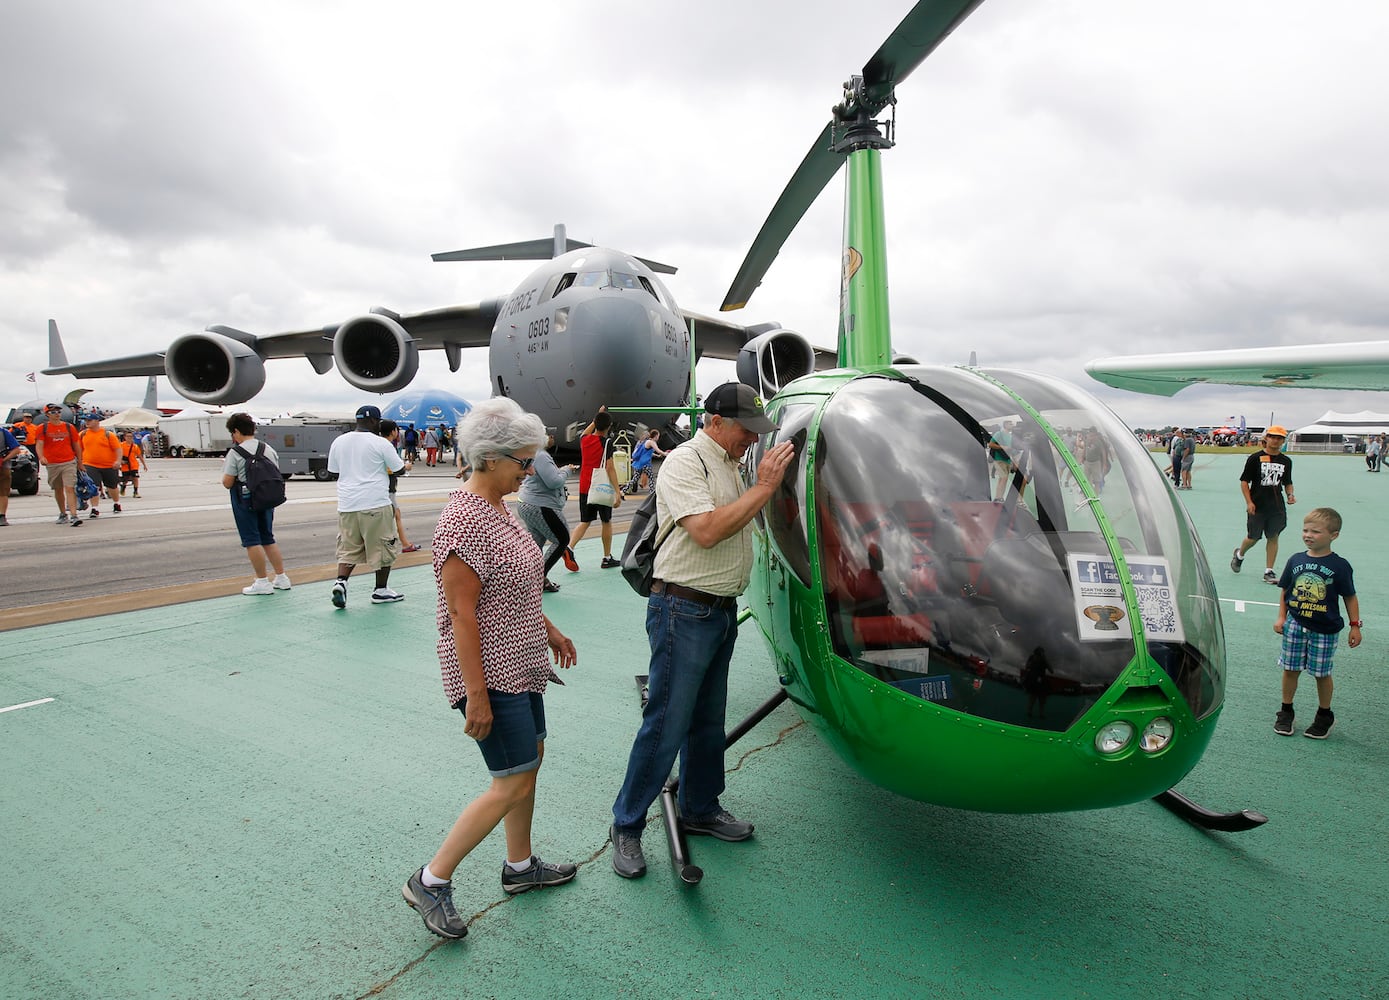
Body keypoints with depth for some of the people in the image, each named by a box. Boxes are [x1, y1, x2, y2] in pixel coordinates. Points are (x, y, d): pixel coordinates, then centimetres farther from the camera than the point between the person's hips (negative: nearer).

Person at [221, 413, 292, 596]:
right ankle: (281, 577, 16)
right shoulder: (269, 450, 5)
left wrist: (225, 473, 7)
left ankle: (263, 581, 2)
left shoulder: (235, 453, -12)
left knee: (251, 541, 1)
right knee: (268, 538, 15)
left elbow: (227, 483, -12)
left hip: (245, 501, -6)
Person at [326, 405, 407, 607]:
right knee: (384, 547, 8)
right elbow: (398, 468, 0)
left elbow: (333, 469, 16)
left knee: (348, 547, 12)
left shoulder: (338, 441, 8)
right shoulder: (380, 443, -7)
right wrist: (407, 464, 22)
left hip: (346, 504, 5)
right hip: (375, 504, -5)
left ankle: (340, 582, -9)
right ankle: (381, 591, 15)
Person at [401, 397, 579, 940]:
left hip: (518, 666, 10)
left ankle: (520, 865, 35)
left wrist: (549, 630, 21)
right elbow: (462, 615, -23)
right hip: (489, 673, -10)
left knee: (530, 759, 17)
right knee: (513, 784, -3)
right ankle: (431, 881, 12)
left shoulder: (499, 508, 8)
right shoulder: (465, 520, -23)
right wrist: (476, 696, -22)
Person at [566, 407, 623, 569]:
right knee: (607, 521, 9)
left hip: (584, 487, 5)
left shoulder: (584, 439, 4)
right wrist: (618, 492, -18)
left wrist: (597, 417, 36)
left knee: (585, 521, 10)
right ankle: (607, 558, 16)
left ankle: (569, 547, -12)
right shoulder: (606, 442, -12)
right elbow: (610, 468, -17)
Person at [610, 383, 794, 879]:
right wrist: (763, 487, -23)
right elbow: (707, 531, -27)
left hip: (722, 610, 9)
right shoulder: (685, 462, -14)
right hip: (684, 611, -9)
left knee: (708, 722, 19)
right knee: (666, 726, -2)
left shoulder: (728, 465, 14)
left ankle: (700, 809, 36)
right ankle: (626, 826, 14)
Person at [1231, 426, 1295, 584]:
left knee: (1273, 537, 2)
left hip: (1277, 508, 3)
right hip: (1257, 507, -3)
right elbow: (1244, 481, -4)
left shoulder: (1286, 461, 7)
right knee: (1253, 538, 4)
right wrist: (1249, 502, -11)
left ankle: (1269, 572, 9)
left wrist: (1290, 495, -2)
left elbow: (1288, 483, 18)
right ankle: (1239, 555, 35)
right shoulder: (1255, 458, -5)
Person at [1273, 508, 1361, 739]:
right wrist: (1281, 617, 5)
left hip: (1324, 630, -2)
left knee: (1322, 673, 8)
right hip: (1295, 625, 3)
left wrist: (1355, 625, -3)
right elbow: (1284, 590, 9)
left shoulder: (1339, 566, -8)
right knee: (1290, 669, 8)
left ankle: (1324, 716, 26)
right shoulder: (1296, 561, 0)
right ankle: (1286, 712, 22)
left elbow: (1350, 597, -1)